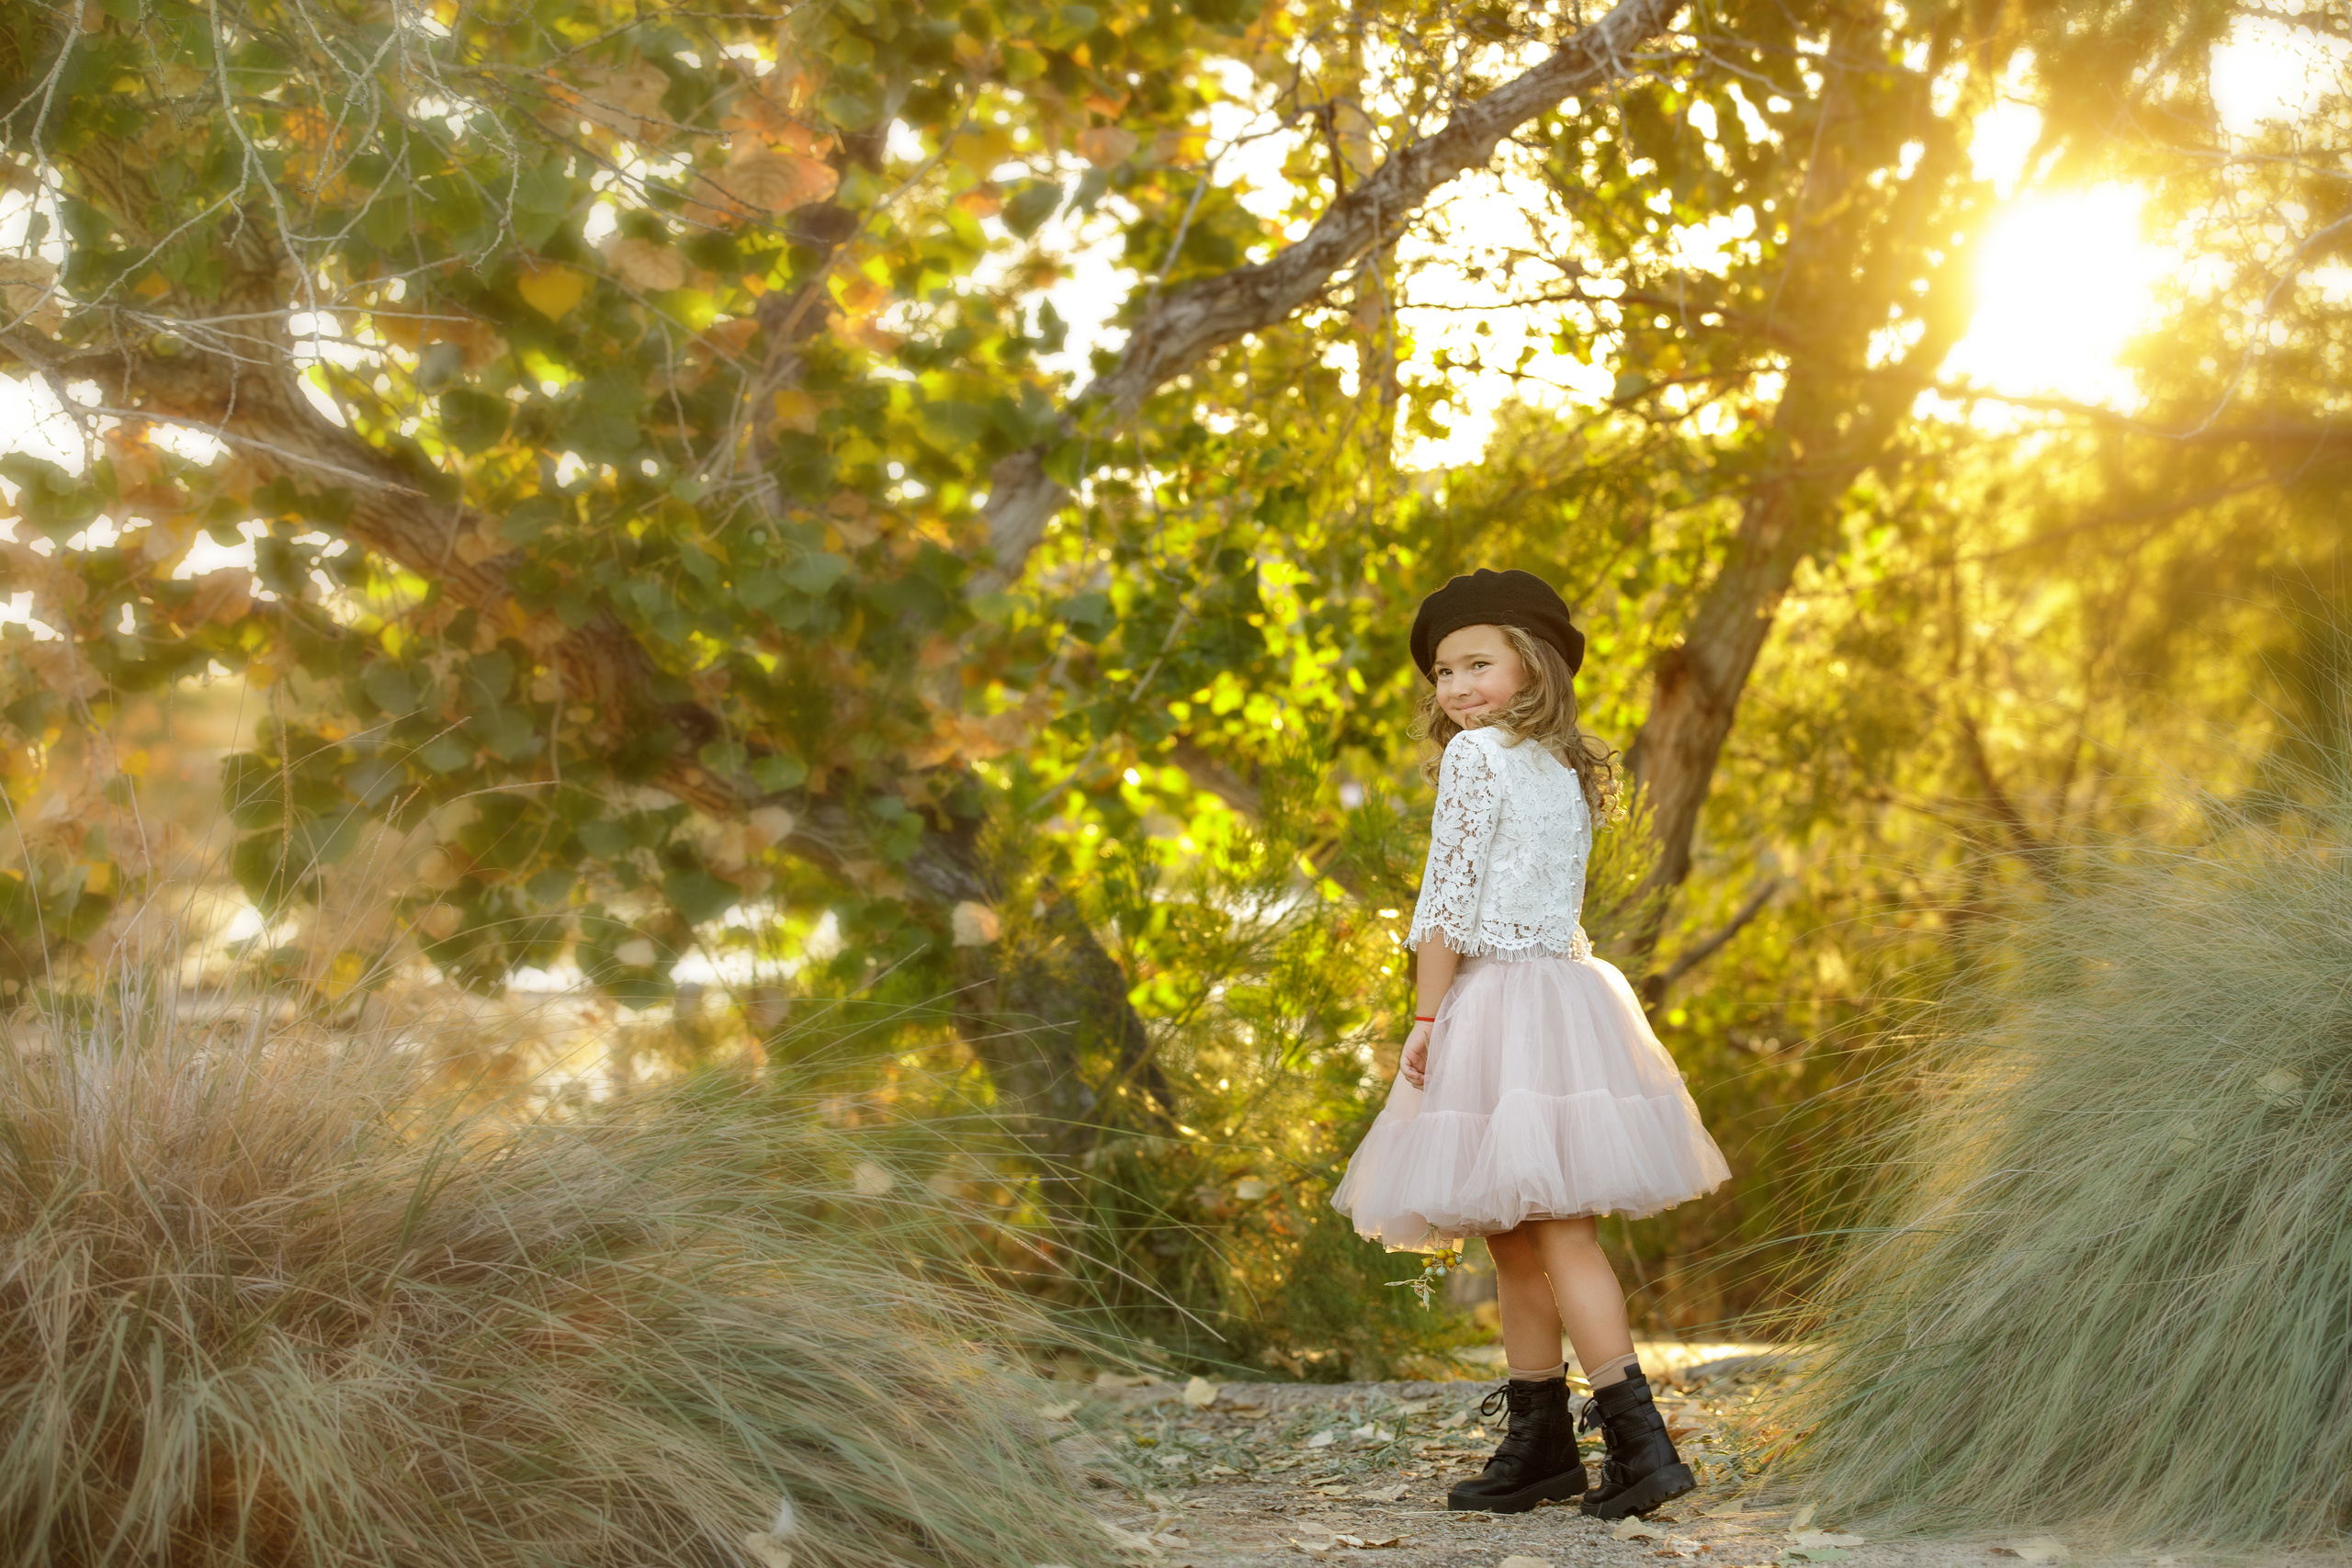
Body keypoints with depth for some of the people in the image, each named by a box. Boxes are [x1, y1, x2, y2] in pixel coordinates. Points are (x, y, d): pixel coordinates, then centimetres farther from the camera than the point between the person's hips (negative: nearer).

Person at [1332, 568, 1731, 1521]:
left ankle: (1639, 1441, -13)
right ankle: (1540, 1446, 18)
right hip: (1568, 989, 8)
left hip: (1494, 997, -8)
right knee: (1517, 1240, 13)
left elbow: (1450, 897, -12)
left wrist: (1427, 1016, -9)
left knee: (1556, 1232, -9)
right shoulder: (1566, 771, 17)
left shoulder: (1477, 755, -7)